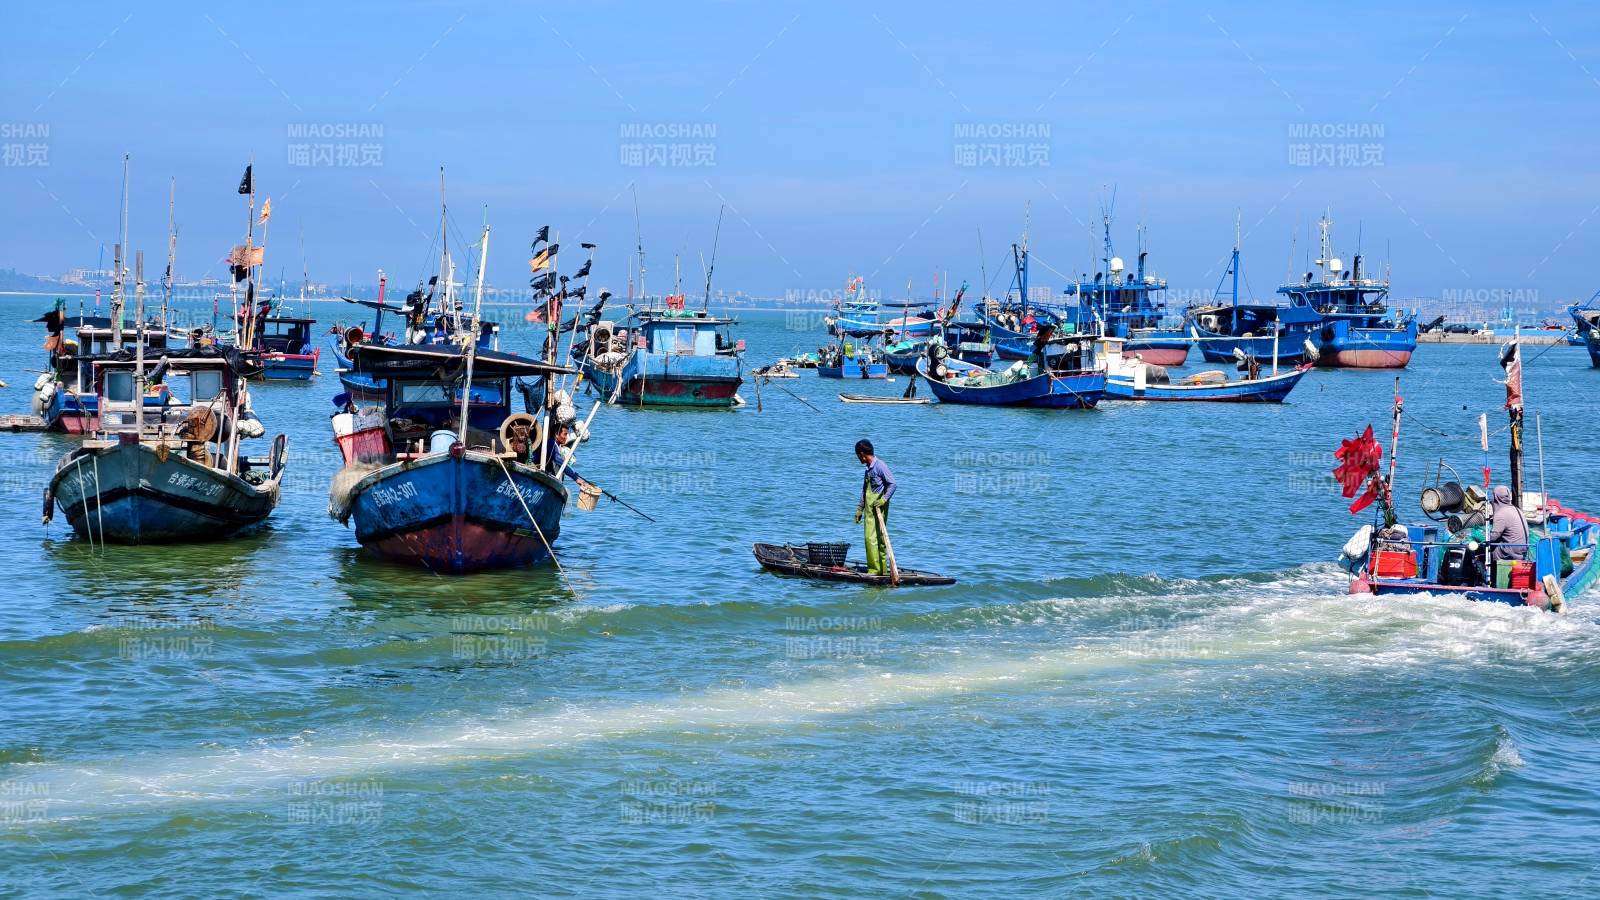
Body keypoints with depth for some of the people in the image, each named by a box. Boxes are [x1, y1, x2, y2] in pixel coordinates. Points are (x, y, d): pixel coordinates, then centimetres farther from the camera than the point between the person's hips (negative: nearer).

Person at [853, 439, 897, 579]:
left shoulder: (880, 466, -11)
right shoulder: (868, 469, 18)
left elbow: (892, 484, -14)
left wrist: (884, 499, -21)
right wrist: (859, 510, 24)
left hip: (879, 508, -9)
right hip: (869, 509, 9)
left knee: (872, 538, -12)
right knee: (871, 538, 8)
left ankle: (876, 569, -10)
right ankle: (881, 568, 12)